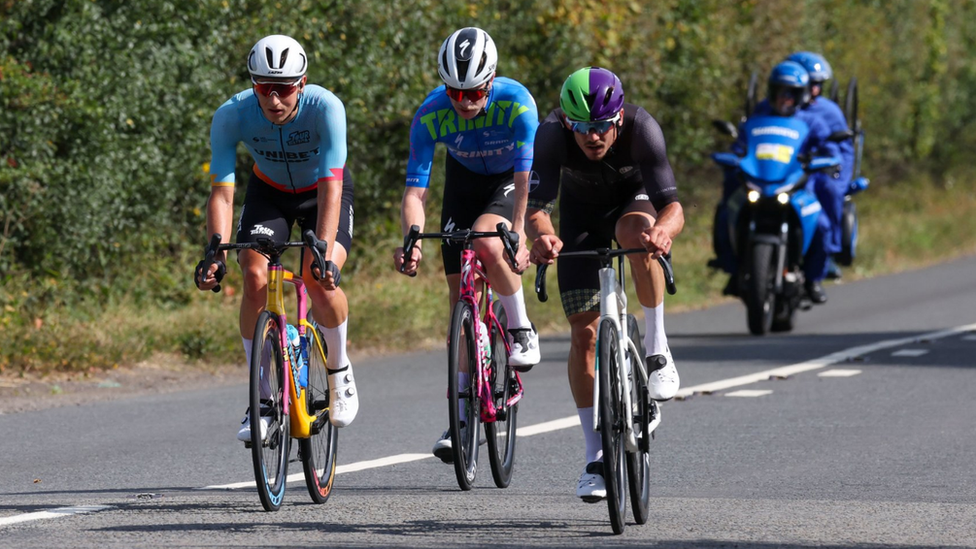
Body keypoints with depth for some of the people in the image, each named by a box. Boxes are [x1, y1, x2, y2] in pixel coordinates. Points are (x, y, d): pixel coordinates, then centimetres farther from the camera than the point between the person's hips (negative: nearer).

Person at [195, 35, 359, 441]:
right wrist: (216, 254, -45)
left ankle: (339, 369, 3)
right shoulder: (232, 115, -29)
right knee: (255, 277, -22)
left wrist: (323, 252, -51)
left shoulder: (325, 108, -35)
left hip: (322, 192, -2)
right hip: (269, 191, 2)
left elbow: (330, 186, -40)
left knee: (320, 280, -26)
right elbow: (222, 192, -30)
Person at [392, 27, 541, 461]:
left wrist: (519, 234, -51)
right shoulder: (431, 115, -27)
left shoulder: (516, 103, -33)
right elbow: (415, 191, -27)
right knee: (460, 294, -4)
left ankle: (522, 330, -9)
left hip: (509, 181, -3)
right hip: (465, 181, 3)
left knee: (486, 243, -34)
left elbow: (527, 178, -38)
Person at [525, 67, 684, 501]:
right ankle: (596, 457, 5)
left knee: (637, 232, -40)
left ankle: (657, 347, -22)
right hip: (582, 211, 1)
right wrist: (542, 236, -63)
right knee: (584, 334, -6)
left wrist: (663, 229, -65)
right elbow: (536, 206, -40)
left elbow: (673, 207, -42)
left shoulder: (641, 128, -36)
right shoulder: (552, 134, -33)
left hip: (635, 198, -1)